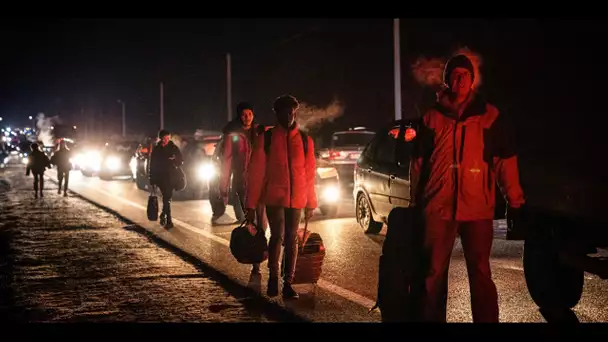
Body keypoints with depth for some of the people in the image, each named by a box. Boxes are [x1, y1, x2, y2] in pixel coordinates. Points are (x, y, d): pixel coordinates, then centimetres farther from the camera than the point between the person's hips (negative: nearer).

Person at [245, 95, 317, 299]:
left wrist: (310, 203, 7)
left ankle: (287, 283, 14)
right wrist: (251, 204, -5)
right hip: (274, 197, -3)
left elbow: (309, 173, 9)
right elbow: (255, 173, -2)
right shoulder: (266, 138, -1)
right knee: (277, 236, -8)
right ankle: (273, 278, 12)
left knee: (292, 239, 6)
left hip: (296, 198, 3)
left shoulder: (305, 140, 7)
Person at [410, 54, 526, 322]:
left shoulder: (490, 115, 5)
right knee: (434, 272, 7)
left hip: (477, 206, -1)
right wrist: (416, 200, 12)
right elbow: (418, 162, 13)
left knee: (480, 272, 4)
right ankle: (432, 318, 18)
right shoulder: (432, 117, 8)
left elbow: (505, 160, 4)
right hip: (438, 206, 1)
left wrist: (514, 200, -1)